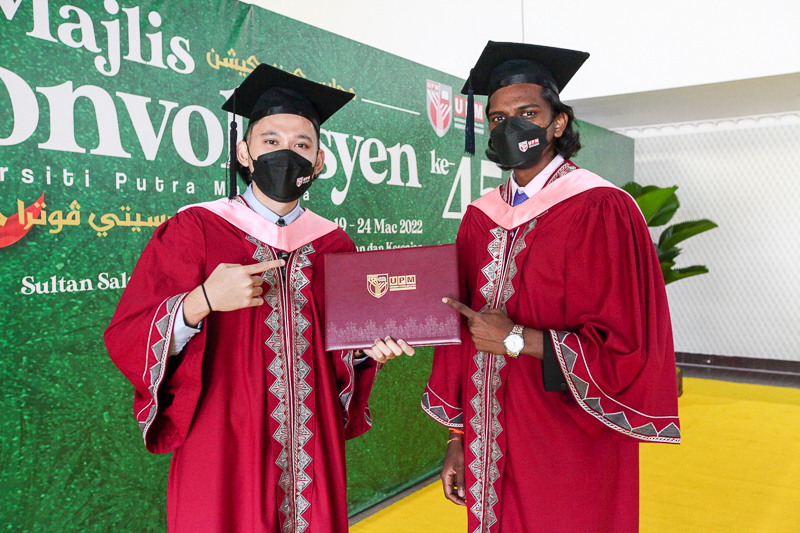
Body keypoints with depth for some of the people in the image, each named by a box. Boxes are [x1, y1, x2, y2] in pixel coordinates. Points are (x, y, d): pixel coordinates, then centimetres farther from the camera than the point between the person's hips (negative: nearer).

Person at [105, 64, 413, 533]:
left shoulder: (335, 245, 6)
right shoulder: (194, 230, -5)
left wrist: (368, 348, -7)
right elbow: (125, 341, -9)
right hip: (222, 459, -3)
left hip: (313, 457, 4)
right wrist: (202, 302, -24)